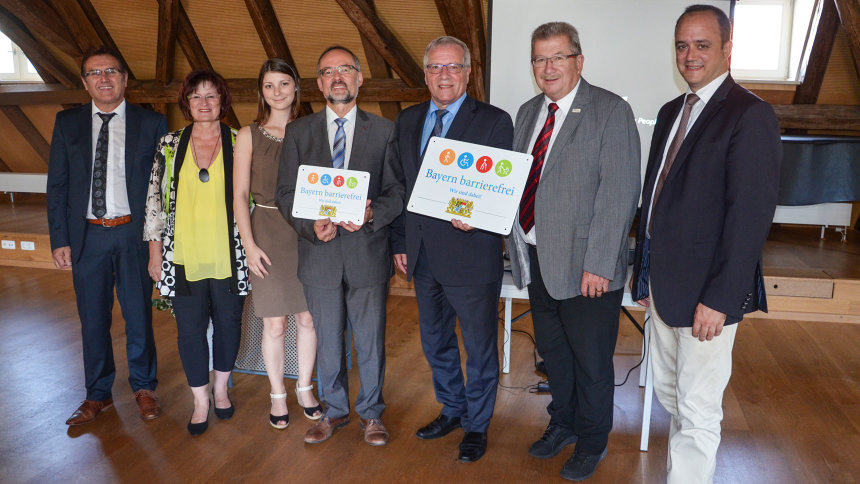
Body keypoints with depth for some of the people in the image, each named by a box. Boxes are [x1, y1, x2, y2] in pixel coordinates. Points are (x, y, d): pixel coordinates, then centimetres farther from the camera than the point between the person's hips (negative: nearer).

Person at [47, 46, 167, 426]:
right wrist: (59, 239, 1)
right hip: (87, 235, 2)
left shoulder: (151, 123, 1)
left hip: (134, 234, -1)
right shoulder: (67, 123, 6)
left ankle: (144, 387, 28)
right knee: (93, 319, 11)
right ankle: (98, 394, 28)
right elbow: (57, 185, 6)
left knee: (139, 315, 8)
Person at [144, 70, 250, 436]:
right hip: (184, 258, 1)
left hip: (228, 256, 0)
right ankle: (200, 401, 24)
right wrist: (155, 252, 4)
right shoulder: (170, 145, 4)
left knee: (228, 323, 11)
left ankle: (220, 388, 35)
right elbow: (156, 199, 6)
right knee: (190, 329, 5)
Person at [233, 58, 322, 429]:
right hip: (267, 233, -1)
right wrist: (249, 244, -7)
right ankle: (278, 395, 23)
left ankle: (305, 388, 27)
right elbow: (240, 195, 0)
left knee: (308, 317, 8)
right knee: (275, 323, 4)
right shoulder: (249, 136, 2)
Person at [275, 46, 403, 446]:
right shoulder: (298, 132, 6)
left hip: (368, 252, -1)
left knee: (370, 341, 10)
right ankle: (334, 410, 35)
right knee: (327, 342, 14)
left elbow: (398, 191, 0)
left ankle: (370, 413, 31)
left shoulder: (384, 131, 3)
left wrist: (372, 214, -20)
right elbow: (286, 193, 3)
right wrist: (311, 225, -15)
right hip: (319, 252, 2)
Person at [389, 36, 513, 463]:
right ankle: (452, 409, 42)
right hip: (422, 254, 6)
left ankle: (477, 426, 30)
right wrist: (400, 242, 9)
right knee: (435, 340, 20)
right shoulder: (408, 120, 9)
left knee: (479, 347, 9)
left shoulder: (494, 121, -7)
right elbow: (398, 185, 12)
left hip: (471, 254, -5)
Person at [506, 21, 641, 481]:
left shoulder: (610, 111, -10)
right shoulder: (528, 112, 11)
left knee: (591, 359, 11)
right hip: (536, 258, 6)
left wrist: (598, 265, -20)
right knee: (552, 349, 21)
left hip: (584, 264, -6)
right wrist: (518, 244, 5)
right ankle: (563, 423, 44)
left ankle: (592, 442, 33)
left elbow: (619, 194, -16)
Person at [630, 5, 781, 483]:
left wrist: (720, 299, -20)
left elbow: (751, 214, -18)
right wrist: (644, 272, 13)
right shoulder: (671, 112, 12)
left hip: (706, 292, -8)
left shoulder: (750, 115, -12)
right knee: (668, 391, 21)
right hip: (663, 280, 8)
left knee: (696, 410, 2)